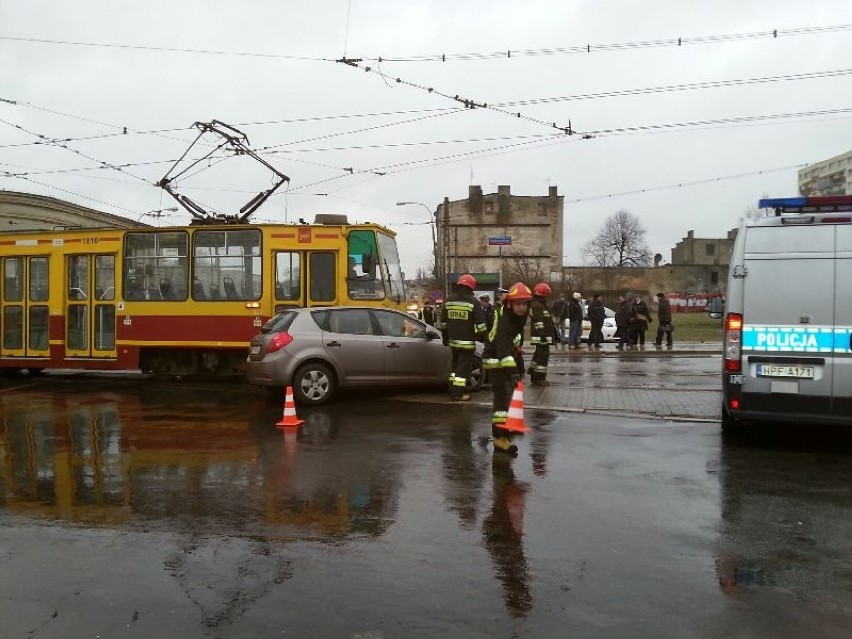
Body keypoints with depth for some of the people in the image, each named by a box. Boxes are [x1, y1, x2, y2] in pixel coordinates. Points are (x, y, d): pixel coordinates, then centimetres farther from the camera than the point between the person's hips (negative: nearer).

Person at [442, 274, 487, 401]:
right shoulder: (473, 302, -9)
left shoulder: (449, 301, 9)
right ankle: (458, 394, -4)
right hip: (467, 341, -6)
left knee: (455, 364, 18)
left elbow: (444, 322, 15)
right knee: (463, 367, -3)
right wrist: (483, 338, 2)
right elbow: (480, 324, -11)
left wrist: (446, 338, 23)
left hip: (453, 340, 6)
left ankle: (453, 391, 19)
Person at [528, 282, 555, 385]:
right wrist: (543, 337, -27)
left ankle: (534, 376, 27)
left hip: (542, 337, 11)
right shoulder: (538, 306, -17)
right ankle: (539, 378, -6)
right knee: (543, 355, -9)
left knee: (539, 355, 18)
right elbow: (539, 324, -24)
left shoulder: (539, 305, 19)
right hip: (541, 337, -11)